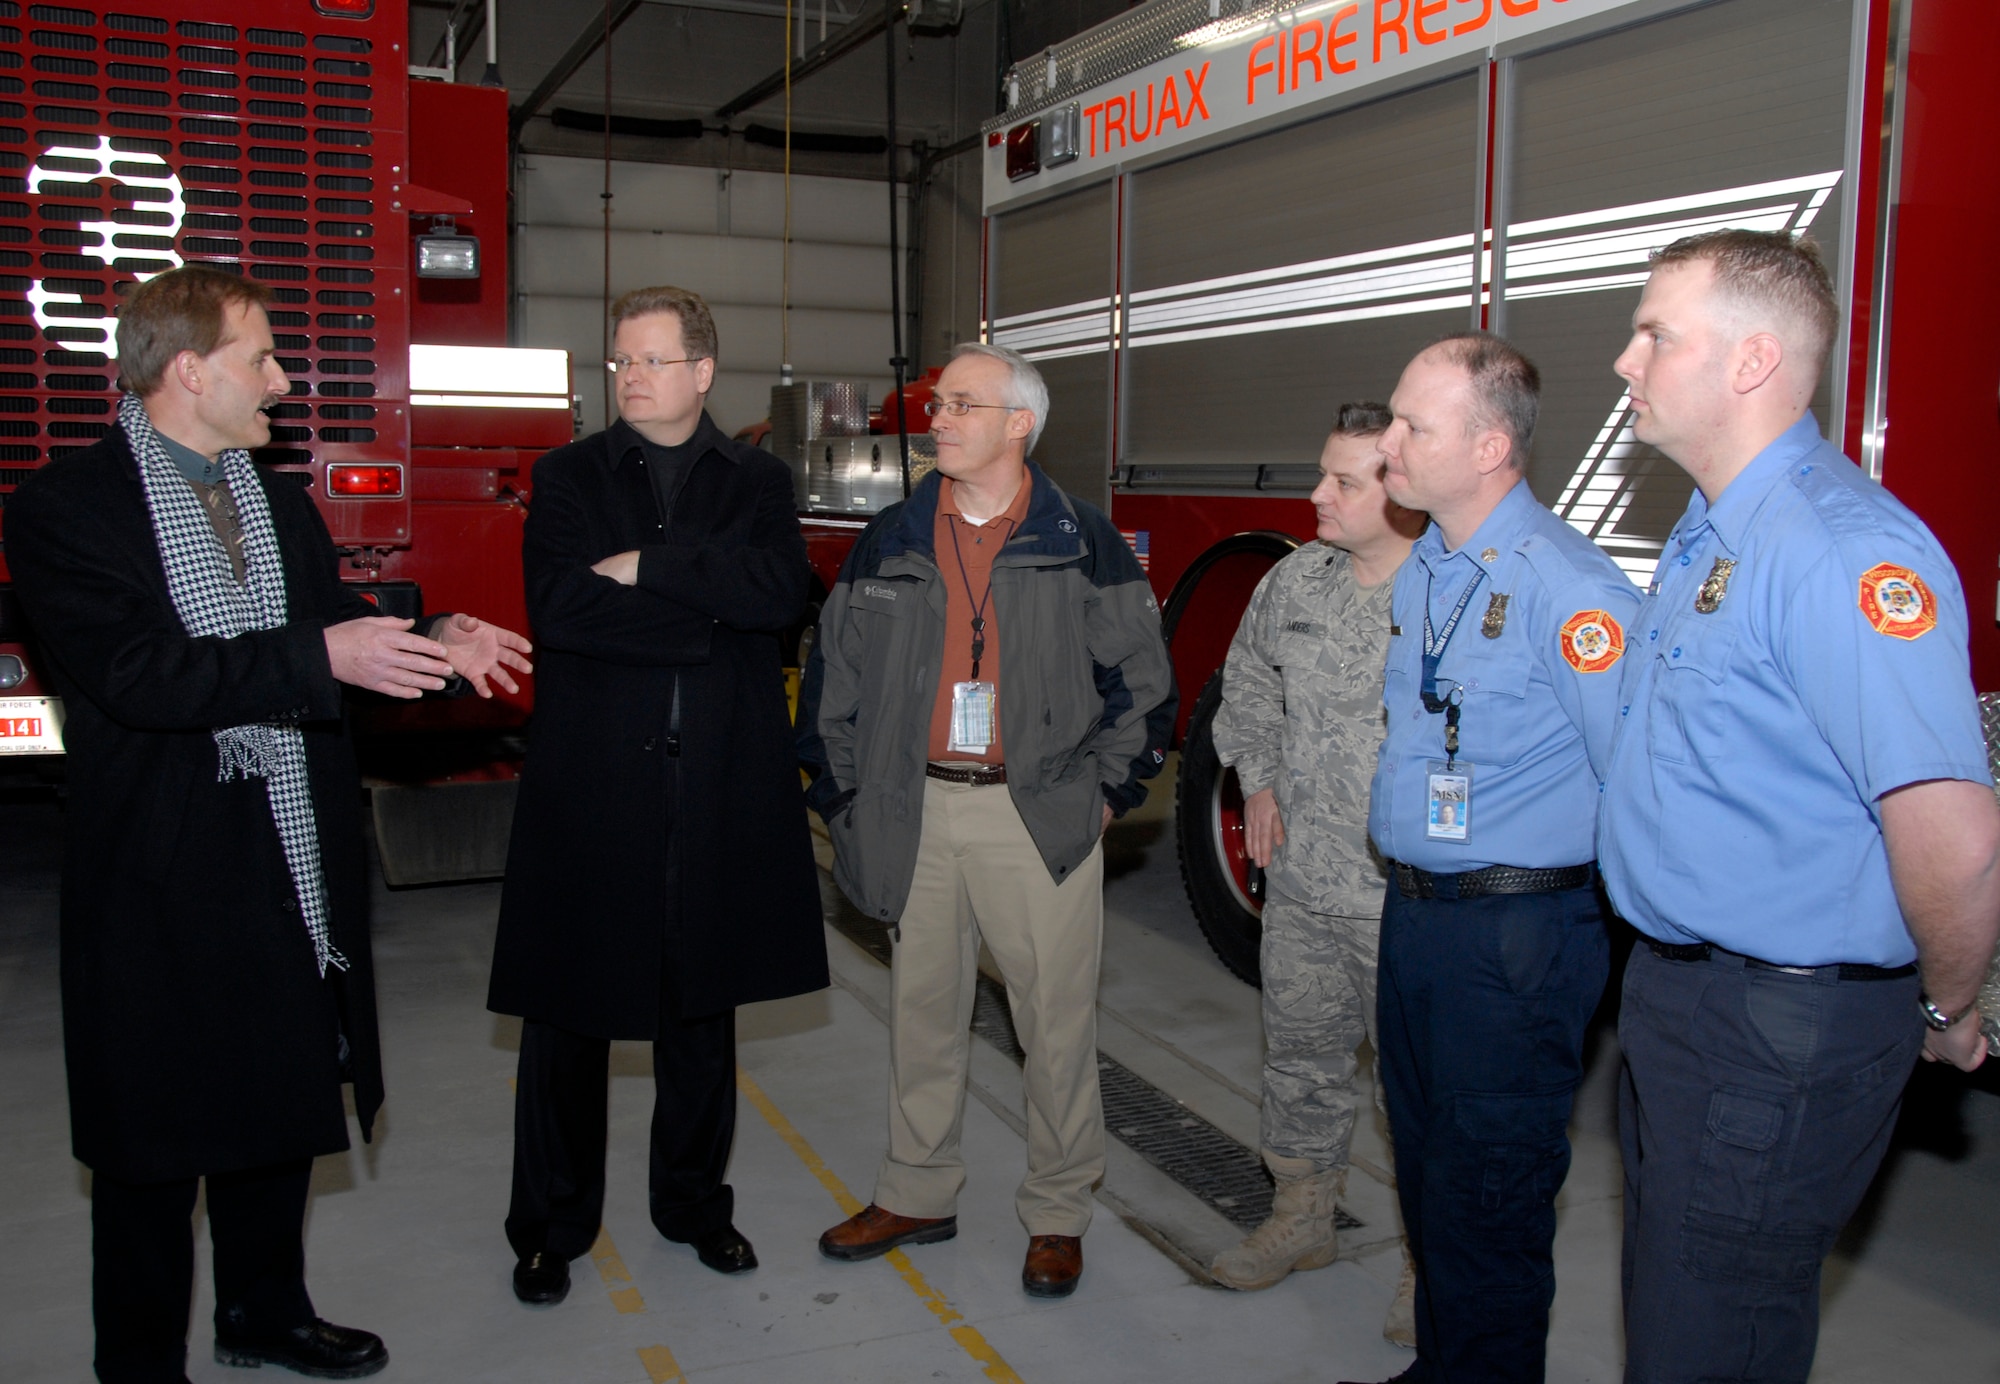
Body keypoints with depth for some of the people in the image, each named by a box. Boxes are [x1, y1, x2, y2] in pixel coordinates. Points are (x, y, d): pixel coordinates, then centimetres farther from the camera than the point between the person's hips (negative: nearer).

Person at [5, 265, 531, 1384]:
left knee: (280, 1106, 19)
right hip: (161, 884, -6)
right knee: (154, 1135, 8)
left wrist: (434, 642, -9)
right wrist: (318, 657, -29)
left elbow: (345, 627, 11)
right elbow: (135, 674, -22)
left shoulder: (283, 505, 14)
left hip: (295, 872, 7)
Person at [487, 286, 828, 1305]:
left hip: (719, 792, 1)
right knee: (570, 1009, 6)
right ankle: (550, 1224, 22)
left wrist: (648, 567, -14)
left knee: (702, 1003, 13)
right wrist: (707, 612, -13)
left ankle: (693, 1200, 30)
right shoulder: (568, 477, 6)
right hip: (591, 788, -1)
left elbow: (781, 588, -11)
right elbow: (558, 604, -12)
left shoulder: (758, 482, 9)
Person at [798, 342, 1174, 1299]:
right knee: (922, 1010, 13)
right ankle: (917, 1195, 30)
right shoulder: (890, 542, 6)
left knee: (1056, 1020, 4)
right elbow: (836, 674, 10)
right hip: (917, 814, 3)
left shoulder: (1082, 545, -1)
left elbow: (1140, 681, 3)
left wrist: (1108, 791, 0)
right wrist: (842, 796, 7)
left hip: (1042, 817, -3)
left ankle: (1058, 1216, 21)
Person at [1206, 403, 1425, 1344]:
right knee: (1300, 1054, 19)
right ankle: (1301, 1221, 38)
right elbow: (1249, 678, 22)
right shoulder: (1296, 580, 5)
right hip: (1301, 882, 6)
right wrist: (1259, 781, 15)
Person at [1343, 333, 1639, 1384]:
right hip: (1411, 915, 9)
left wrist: (1604, 922, -14)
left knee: (1487, 1192, 4)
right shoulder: (1418, 574, 9)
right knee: (1425, 1168, 20)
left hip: (1516, 935, -8)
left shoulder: (1567, 586, -19)